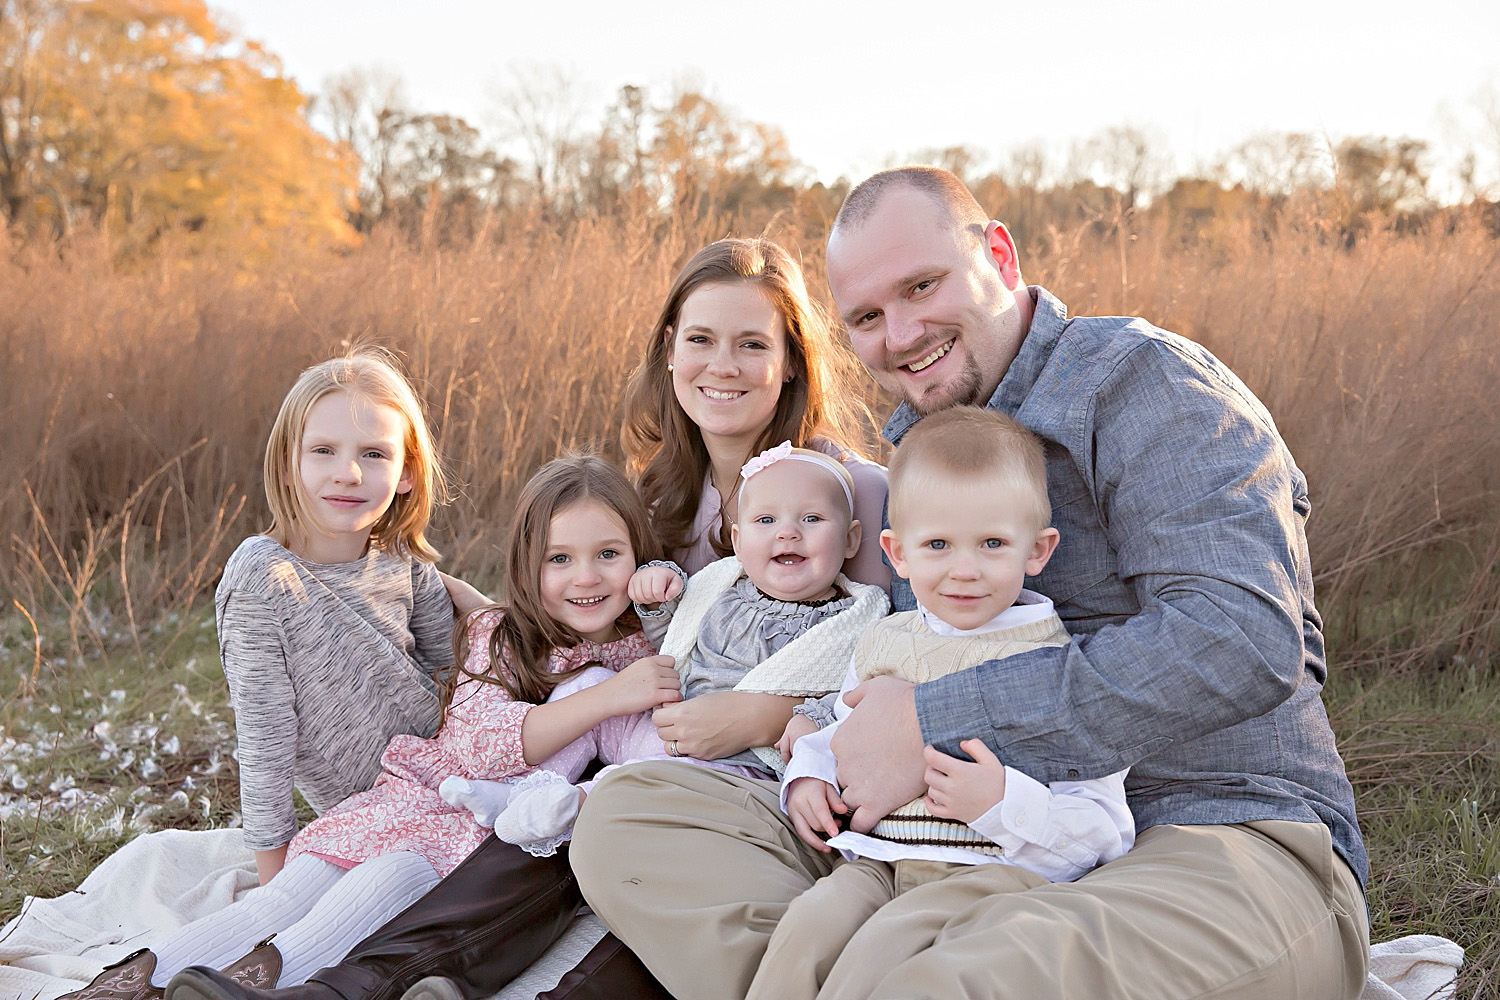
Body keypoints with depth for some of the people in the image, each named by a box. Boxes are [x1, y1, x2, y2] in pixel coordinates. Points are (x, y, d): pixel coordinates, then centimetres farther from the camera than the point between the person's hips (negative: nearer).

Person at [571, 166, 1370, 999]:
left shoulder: (1147, 383, -8)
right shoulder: (916, 445, 17)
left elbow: (1246, 646, -24)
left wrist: (935, 721, -21)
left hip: (1221, 839, -7)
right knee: (628, 811, -6)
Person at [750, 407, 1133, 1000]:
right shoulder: (883, 644, 14)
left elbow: (1105, 832, -6)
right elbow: (839, 734, 31)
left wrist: (1002, 804, -21)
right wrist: (807, 778, 9)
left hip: (1002, 867, -4)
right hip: (879, 859, 5)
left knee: (883, 946, -29)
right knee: (806, 926, -24)